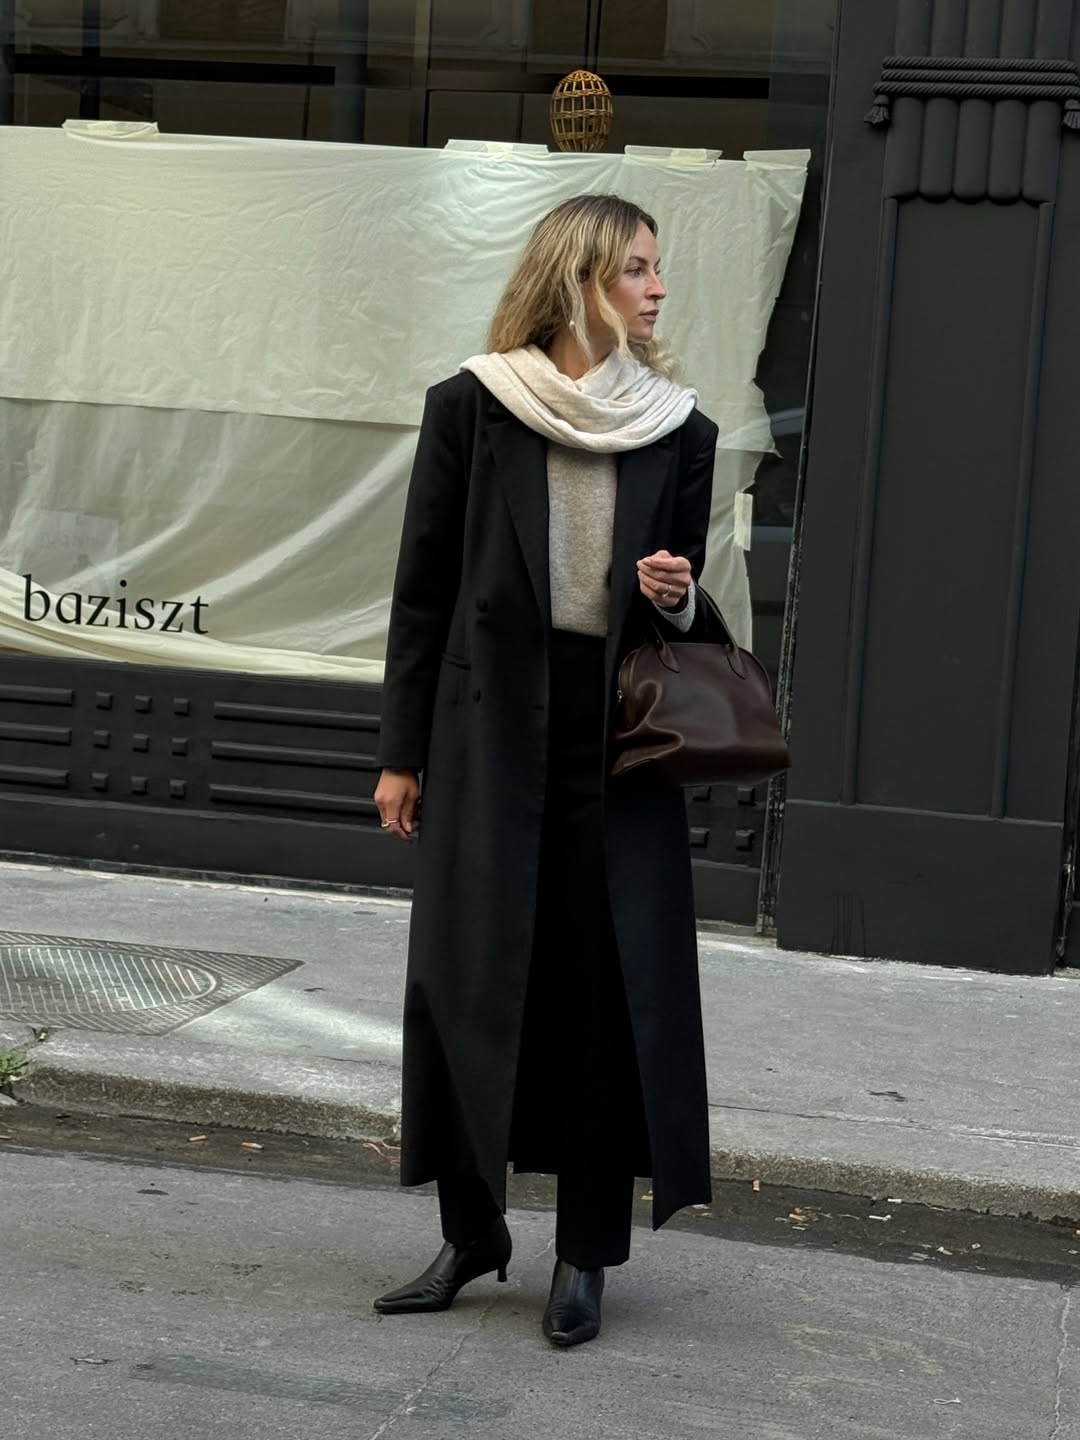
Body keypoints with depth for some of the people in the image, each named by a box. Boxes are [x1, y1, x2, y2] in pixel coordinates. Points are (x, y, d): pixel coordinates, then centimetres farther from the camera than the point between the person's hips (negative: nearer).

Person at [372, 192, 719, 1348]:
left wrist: (675, 599, -10)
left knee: (610, 987, 1)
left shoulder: (679, 430, 5)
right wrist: (403, 753, 0)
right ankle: (470, 1232, 17)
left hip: (619, 743, 1)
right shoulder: (470, 408, -1)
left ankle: (586, 1253, 11)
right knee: (465, 980, 2)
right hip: (491, 733, -1)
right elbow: (423, 589, 2)